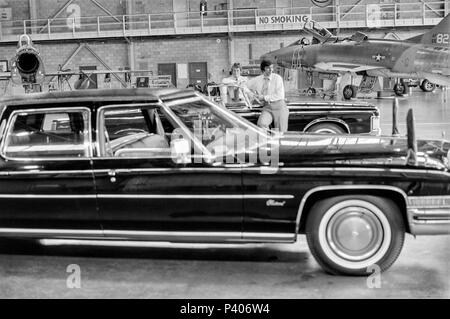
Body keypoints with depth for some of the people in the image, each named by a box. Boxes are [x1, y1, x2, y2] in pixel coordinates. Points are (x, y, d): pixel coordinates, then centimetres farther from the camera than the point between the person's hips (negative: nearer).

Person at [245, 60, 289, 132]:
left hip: (279, 106, -2)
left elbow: (280, 95, -10)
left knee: (281, 132, -6)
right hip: (267, 108, 2)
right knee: (261, 123, -28)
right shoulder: (257, 80, 6)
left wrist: (264, 97, -13)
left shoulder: (277, 78, -3)